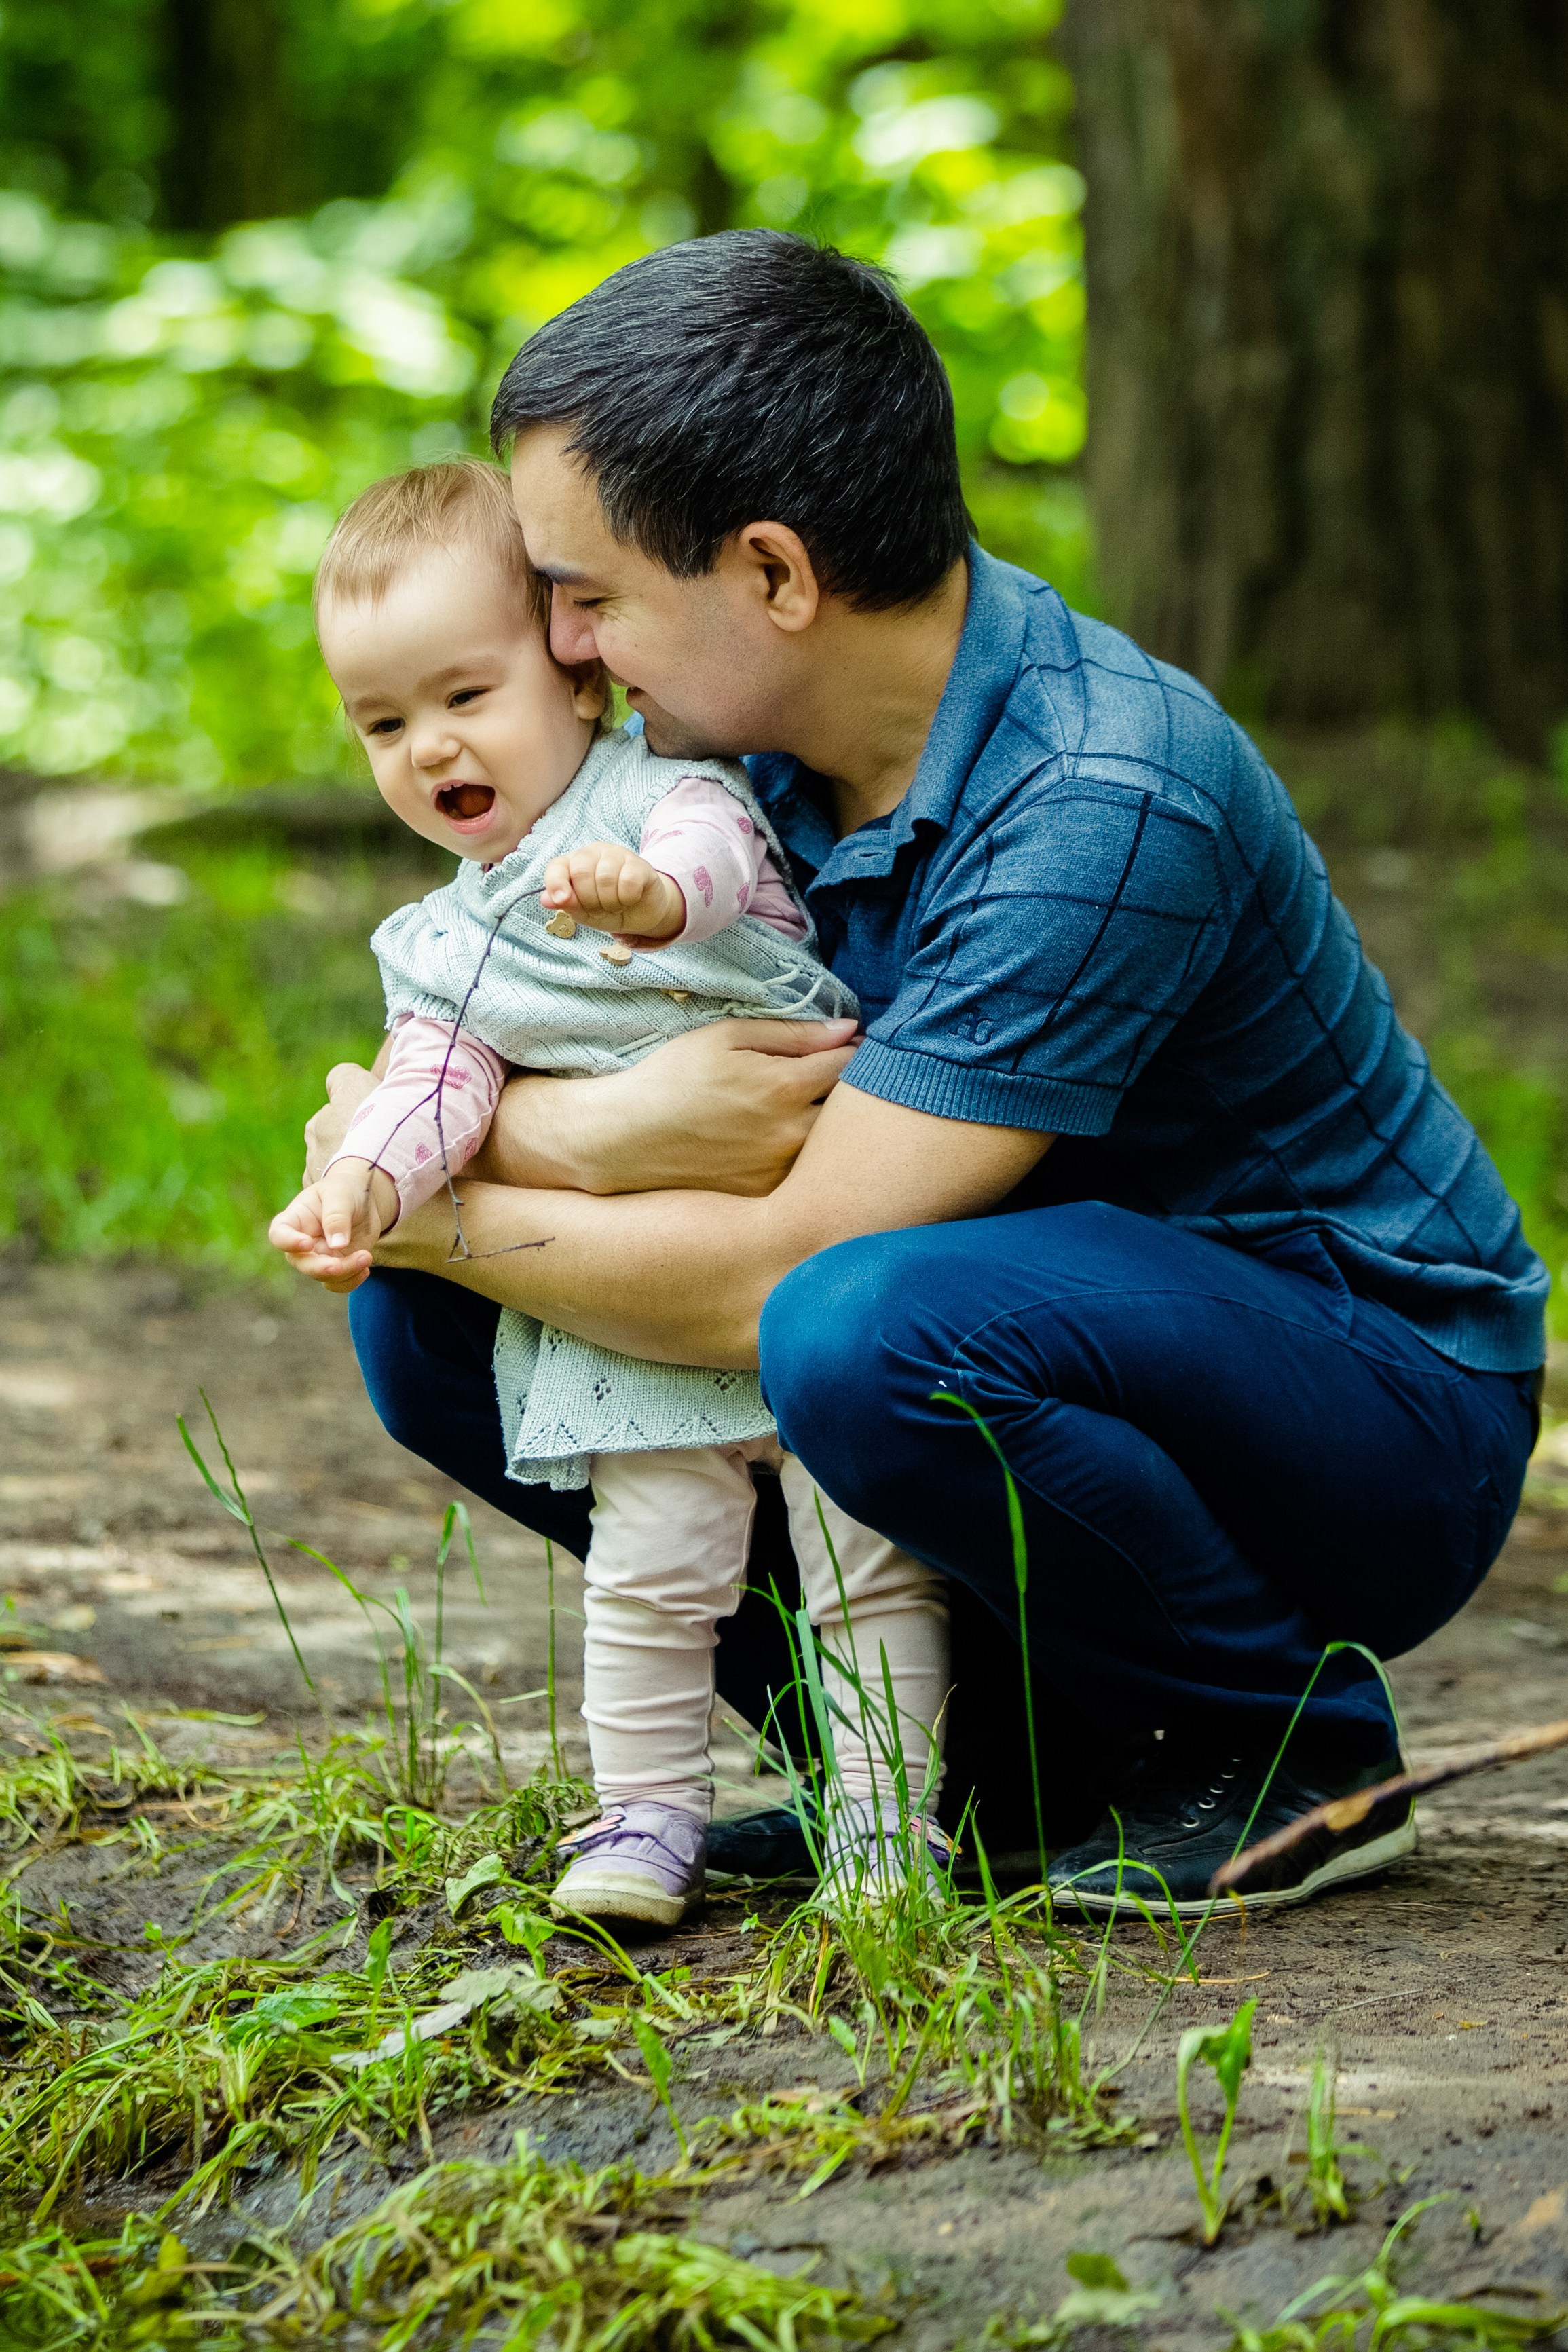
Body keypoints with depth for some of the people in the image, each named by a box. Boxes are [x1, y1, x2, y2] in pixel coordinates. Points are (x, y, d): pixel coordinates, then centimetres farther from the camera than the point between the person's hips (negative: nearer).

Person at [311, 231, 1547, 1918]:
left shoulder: (1104, 810, -29)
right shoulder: (716, 738, -4)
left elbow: (783, 1268, -30)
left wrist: (426, 1209, -16)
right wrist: (584, 1129, -26)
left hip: (1376, 1402, -8)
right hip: (1034, 1328, 8)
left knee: (863, 1332, -37)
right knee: (431, 1327, -2)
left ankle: (1290, 1747, -11)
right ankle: (982, 1745, 4)